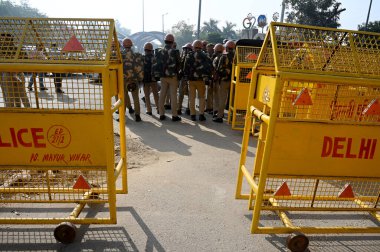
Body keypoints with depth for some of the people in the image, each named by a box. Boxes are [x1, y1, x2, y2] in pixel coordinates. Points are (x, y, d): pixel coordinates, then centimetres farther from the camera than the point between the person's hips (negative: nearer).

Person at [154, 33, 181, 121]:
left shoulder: (159, 52, 4)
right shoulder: (174, 52, -9)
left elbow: (156, 65, 7)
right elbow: (178, 64, -3)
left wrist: (157, 75, 15)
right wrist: (179, 74, 9)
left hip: (162, 76, 4)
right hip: (172, 76, -4)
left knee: (162, 95, 10)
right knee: (173, 95, 0)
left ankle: (161, 114, 15)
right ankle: (174, 115, 2)